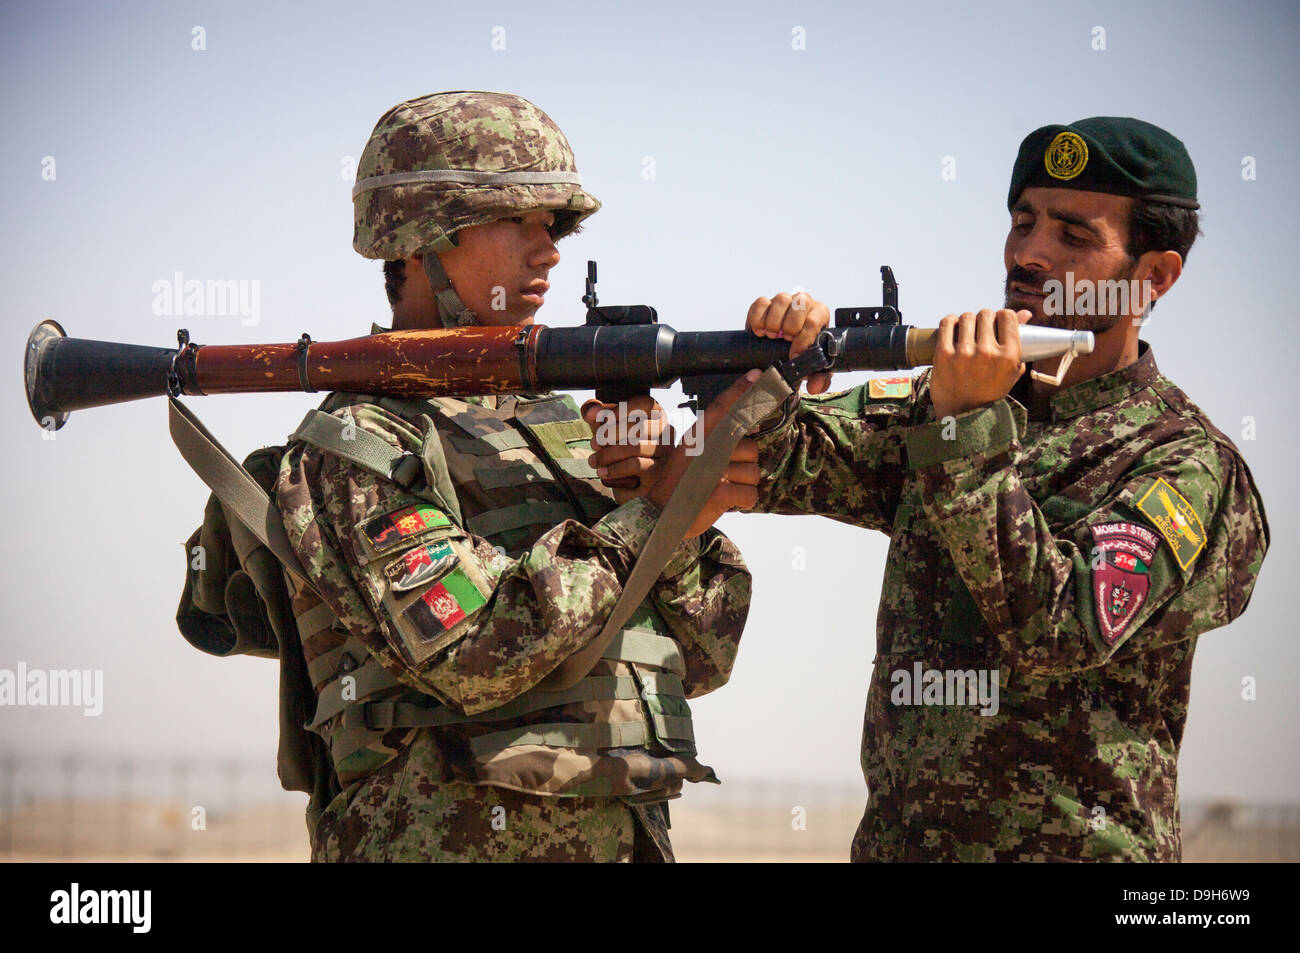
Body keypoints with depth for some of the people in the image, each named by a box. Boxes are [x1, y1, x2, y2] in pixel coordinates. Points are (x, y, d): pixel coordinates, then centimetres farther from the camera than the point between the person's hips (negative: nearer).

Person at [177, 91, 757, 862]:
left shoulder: (560, 423, 14)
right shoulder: (352, 446, -6)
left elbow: (698, 660, 12)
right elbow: (474, 657, -19)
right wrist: (651, 518, -15)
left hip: (627, 838, 6)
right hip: (452, 843, -6)